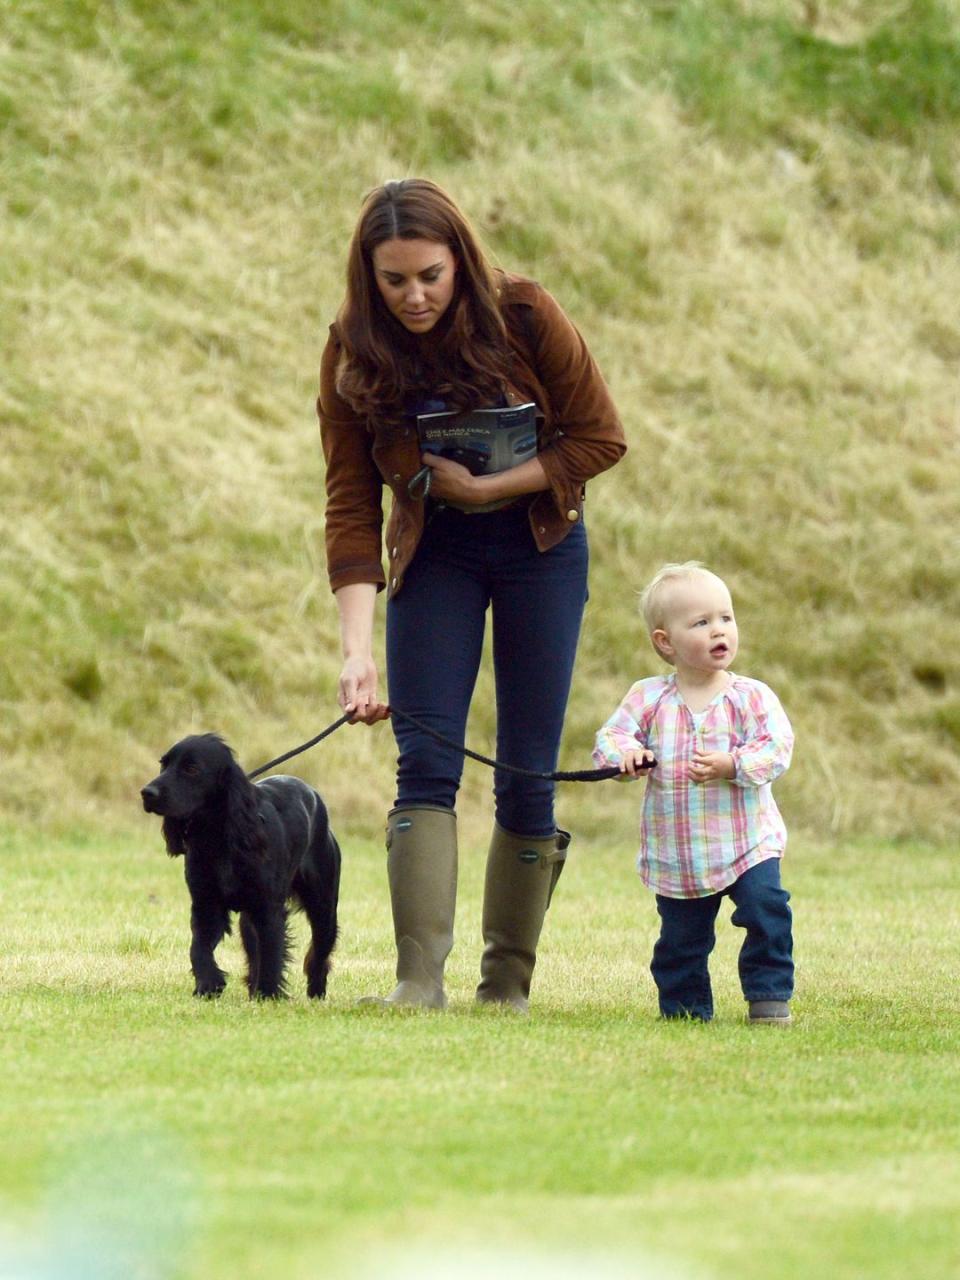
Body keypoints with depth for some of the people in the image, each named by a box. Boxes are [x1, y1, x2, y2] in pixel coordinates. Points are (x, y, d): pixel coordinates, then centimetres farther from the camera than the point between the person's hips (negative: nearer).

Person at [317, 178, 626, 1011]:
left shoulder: (524, 317, -19)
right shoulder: (353, 355, -16)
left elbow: (600, 439, -11)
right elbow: (351, 507, -16)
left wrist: (486, 487, -21)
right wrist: (357, 651, -25)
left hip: (539, 543, 0)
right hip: (435, 554, 1)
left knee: (528, 774, 0)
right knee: (426, 763, -13)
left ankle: (508, 979, 9)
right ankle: (421, 978, -20)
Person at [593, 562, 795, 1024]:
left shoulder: (752, 697, -4)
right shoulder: (648, 699, -1)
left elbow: (777, 747, -12)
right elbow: (609, 739, -2)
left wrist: (732, 765, -27)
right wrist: (625, 753, -24)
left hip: (748, 843, -1)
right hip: (677, 854, 1)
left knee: (767, 909, -16)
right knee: (681, 937, 8)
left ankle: (769, 996, -3)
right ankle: (684, 1007, 24)